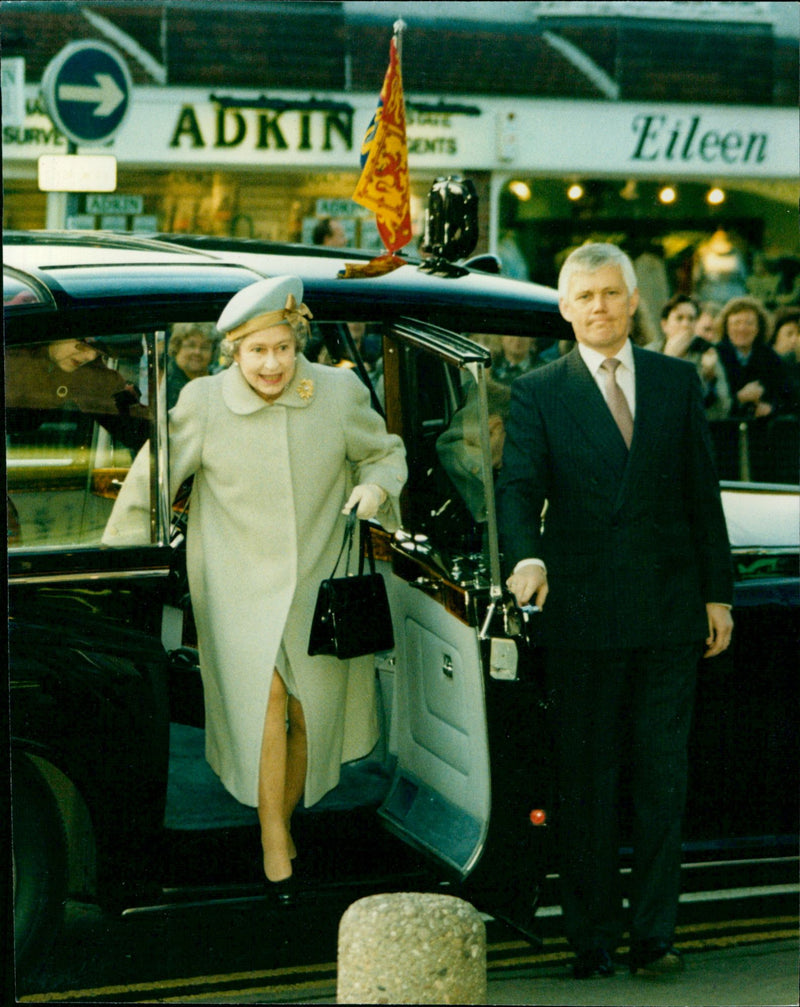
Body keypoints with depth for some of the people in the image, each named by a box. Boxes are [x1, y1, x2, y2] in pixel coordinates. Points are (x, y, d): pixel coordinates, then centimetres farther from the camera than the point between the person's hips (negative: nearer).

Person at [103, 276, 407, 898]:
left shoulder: (340, 394, -5)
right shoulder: (204, 403, -9)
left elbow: (386, 451, 12)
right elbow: (153, 479, 1)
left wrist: (377, 486, -11)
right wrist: (122, 560, 4)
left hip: (318, 583, 2)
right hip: (239, 584, -2)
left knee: (310, 711, 7)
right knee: (264, 700, -14)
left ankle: (283, 824, 29)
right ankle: (273, 844, -3)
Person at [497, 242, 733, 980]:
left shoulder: (677, 381, 9)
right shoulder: (538, 394, 2)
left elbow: (702, 491, 10)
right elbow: (519, 487, -9)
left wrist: (718, 592, 7)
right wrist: (527, 556, -29)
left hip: (671, 613, 2)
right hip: (583, 614, -2)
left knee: (663, 779, 4)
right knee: (586, 781, 4)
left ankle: (653, 934, 11)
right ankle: (592, 938, 12)